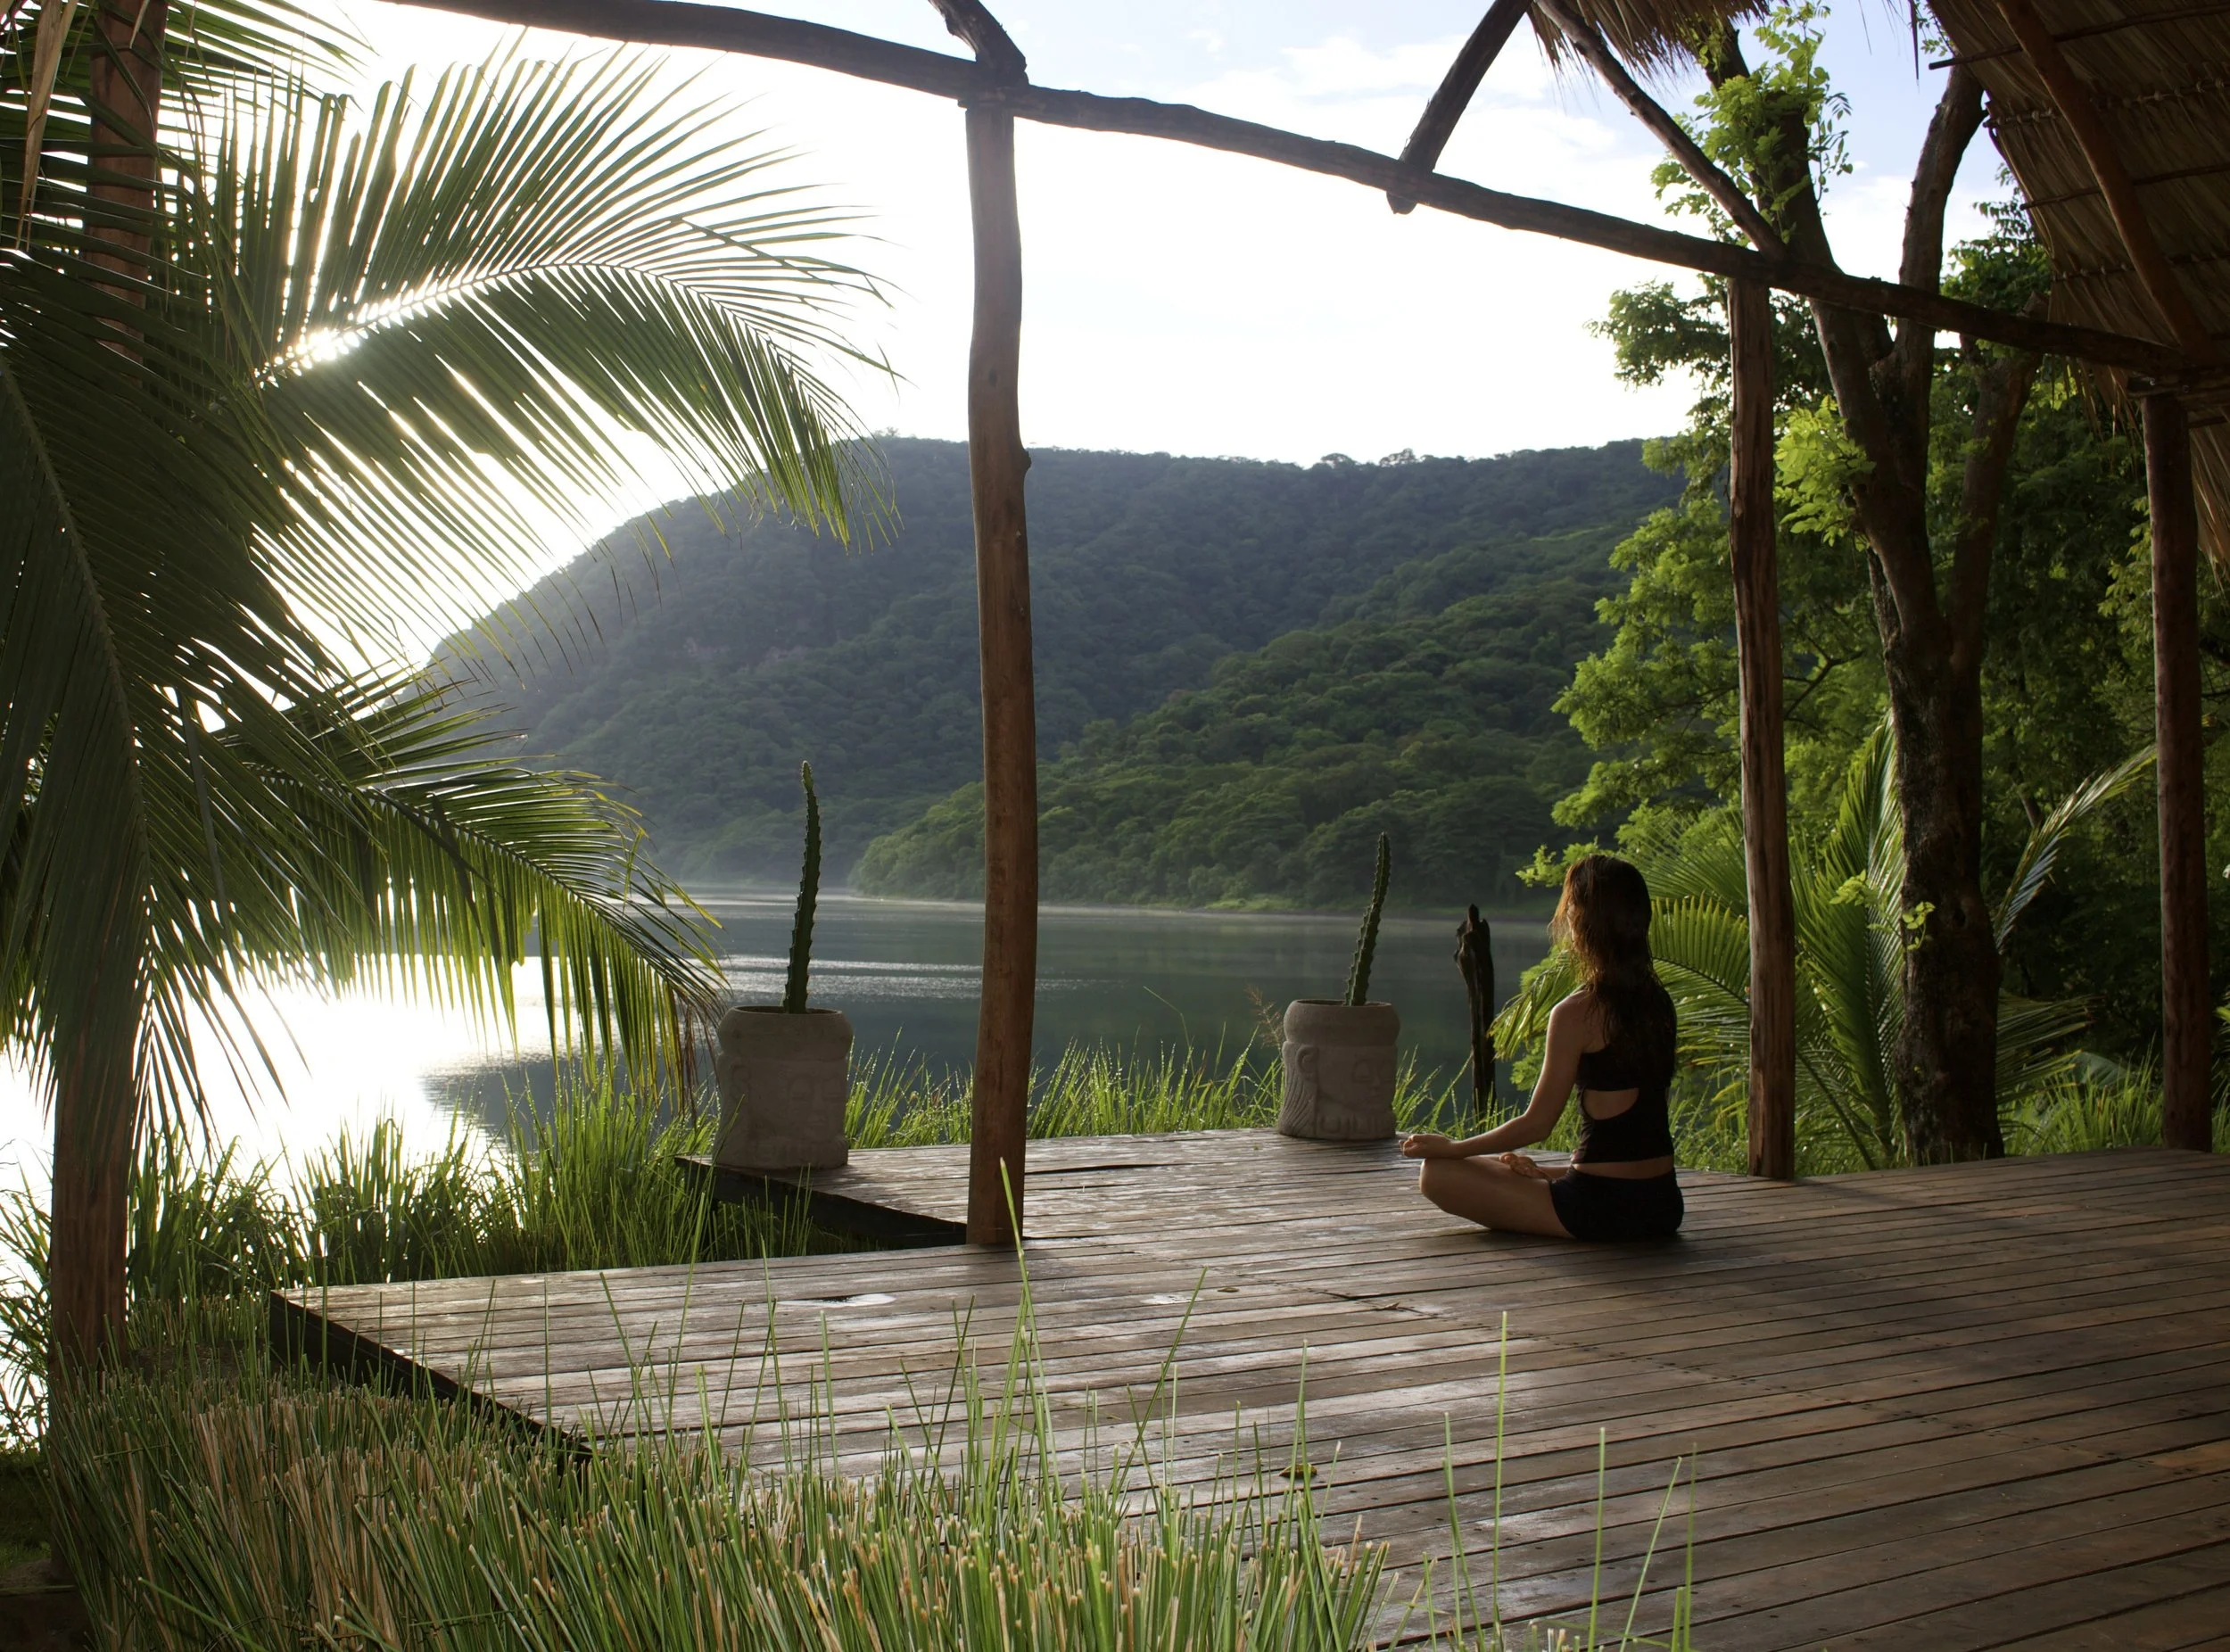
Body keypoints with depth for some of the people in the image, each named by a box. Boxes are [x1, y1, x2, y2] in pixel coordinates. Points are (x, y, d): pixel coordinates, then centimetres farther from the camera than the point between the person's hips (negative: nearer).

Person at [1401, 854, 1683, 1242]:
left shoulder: (1577, 1013, -18)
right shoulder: (1659, 1002, 5)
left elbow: (1537, 1124, -12)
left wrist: (1451, 1148, 2)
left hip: (1602, 1207, -8)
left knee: (1436, 1173, -1)